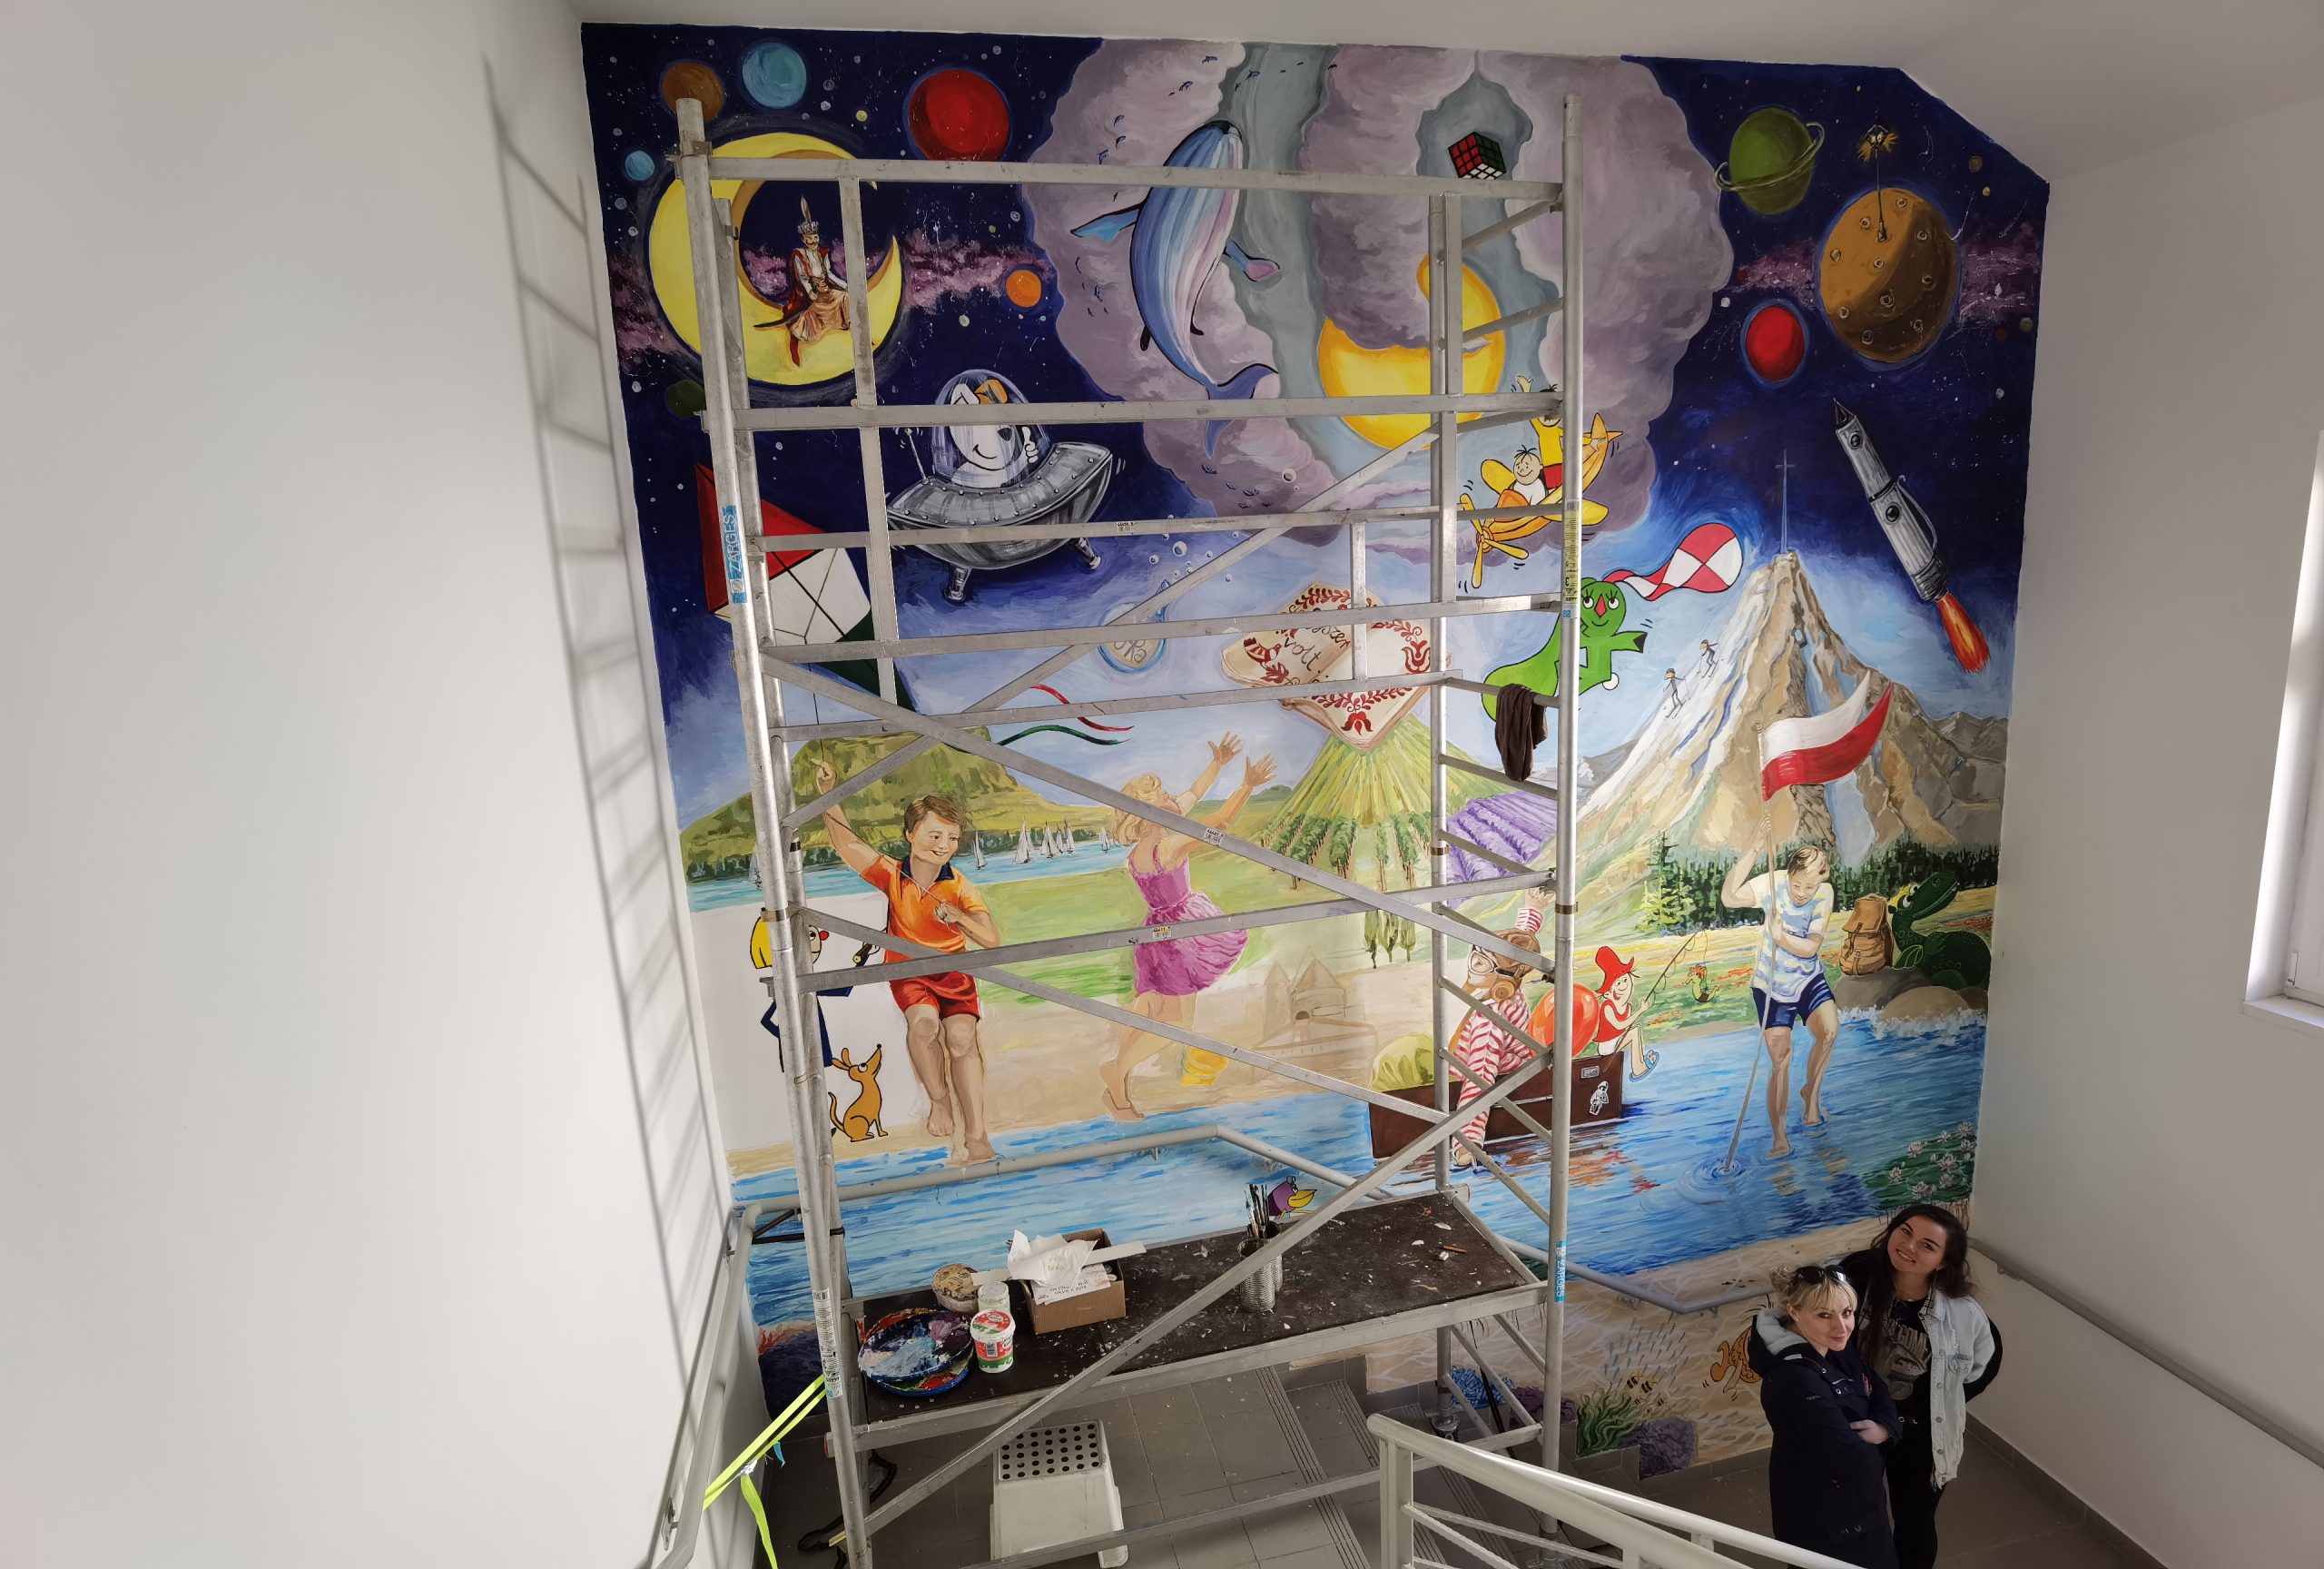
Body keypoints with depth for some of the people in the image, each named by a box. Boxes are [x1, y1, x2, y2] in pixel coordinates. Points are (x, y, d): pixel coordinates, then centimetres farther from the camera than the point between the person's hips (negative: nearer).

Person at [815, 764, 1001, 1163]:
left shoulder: (958, 886, -13)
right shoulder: (892, 875, -8)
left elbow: (992, 940, -23)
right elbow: (846, 842, -18)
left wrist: (958, 916, -41)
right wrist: (829, 793, -30)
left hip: (952, 969, 0)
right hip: (907, 970, 0)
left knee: (961, 1034, -25)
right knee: (924, 1020, -32)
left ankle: (977, 1136, -17)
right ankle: (938, 1099, -7)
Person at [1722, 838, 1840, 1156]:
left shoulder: (1825, 893, -14)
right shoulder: (1773, 883, -22)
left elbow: (1811, 947, -18)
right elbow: (1729, 897, -41)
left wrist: (1780, 935, -37)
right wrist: (1754, 851, -46)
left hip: (1808, 979, 2)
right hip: (1771, 986, -2)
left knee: (1829, 1031, -23)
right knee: (1780, 1059, -2)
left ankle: (1811, 1092, 7)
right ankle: (1779, 1135, 11)